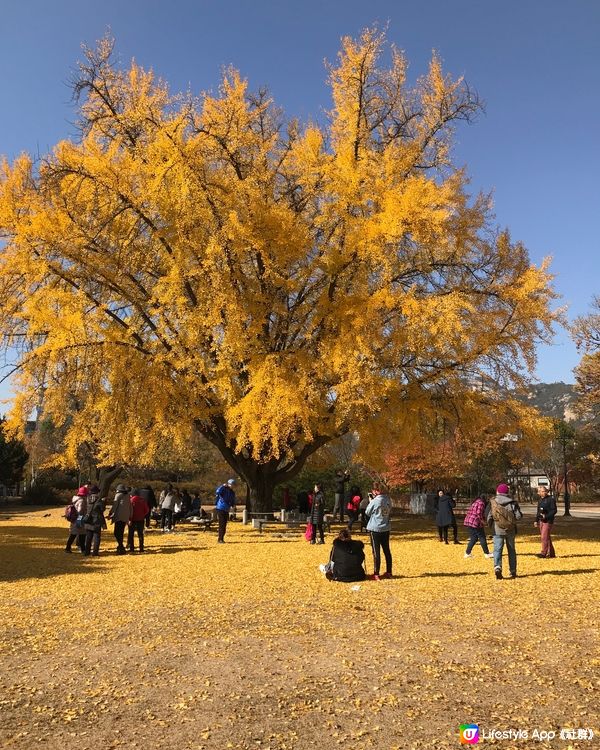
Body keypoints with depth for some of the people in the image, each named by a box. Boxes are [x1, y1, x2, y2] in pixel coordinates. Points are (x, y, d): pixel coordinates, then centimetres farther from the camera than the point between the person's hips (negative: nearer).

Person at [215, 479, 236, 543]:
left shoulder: (232, 493, 13)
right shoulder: (224, 489, -8)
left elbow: (233, 501, 21)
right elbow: (218, 492, -29)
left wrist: (233, 505, 0)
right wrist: (223, 486, -27)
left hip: (226, 510, 7)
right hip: (220, 509, -7)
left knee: (224, 525, 11)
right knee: (222, 524, -10)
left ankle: (222, 538, 20)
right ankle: (220, 539, -6)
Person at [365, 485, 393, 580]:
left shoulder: (375, 501, -18)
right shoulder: (388, 500, -2)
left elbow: (367, 513, -4)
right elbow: (390, 513, 10)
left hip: (375, 529, -5)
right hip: (386, 528, 5)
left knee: (376, 552, 1)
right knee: (387, 551, 15)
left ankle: (376, 574, 3)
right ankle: (389, 572, 22)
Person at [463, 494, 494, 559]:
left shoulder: (475, 502, 19)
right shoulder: (481, 503, -9)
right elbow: (478, 514, -20)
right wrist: (482, 521, -6)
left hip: (468, 521, 9)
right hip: (475, 523, -9)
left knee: (473, 538, 15)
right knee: (482, 538, 4)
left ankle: (467, 553, 13)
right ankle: (487, 553, 13)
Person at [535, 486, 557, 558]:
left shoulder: (551, 499, -8)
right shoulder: (540, 500, 15)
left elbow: (554, 510, -12)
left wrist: (546, 516, -20)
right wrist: (536, 520, 19)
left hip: (548, 521, -8)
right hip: (541, 520, 8)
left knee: (544, 537, -12)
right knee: (547, 537, 12)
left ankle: (543, 553, -10)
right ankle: (551, 553, 20)